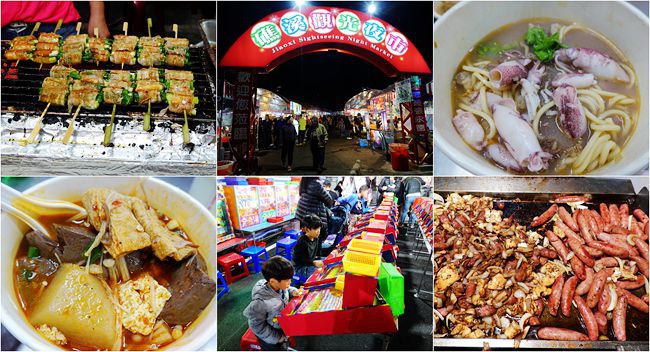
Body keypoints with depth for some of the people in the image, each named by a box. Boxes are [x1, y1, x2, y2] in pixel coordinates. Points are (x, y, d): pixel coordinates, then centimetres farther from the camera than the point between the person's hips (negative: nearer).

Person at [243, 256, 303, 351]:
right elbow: (257, 326, -23)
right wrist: (277, 338, -16)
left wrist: (293, 291, -16)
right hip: (270, 331, -6)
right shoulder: (260, 302, -36)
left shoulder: (280, 286, -20)